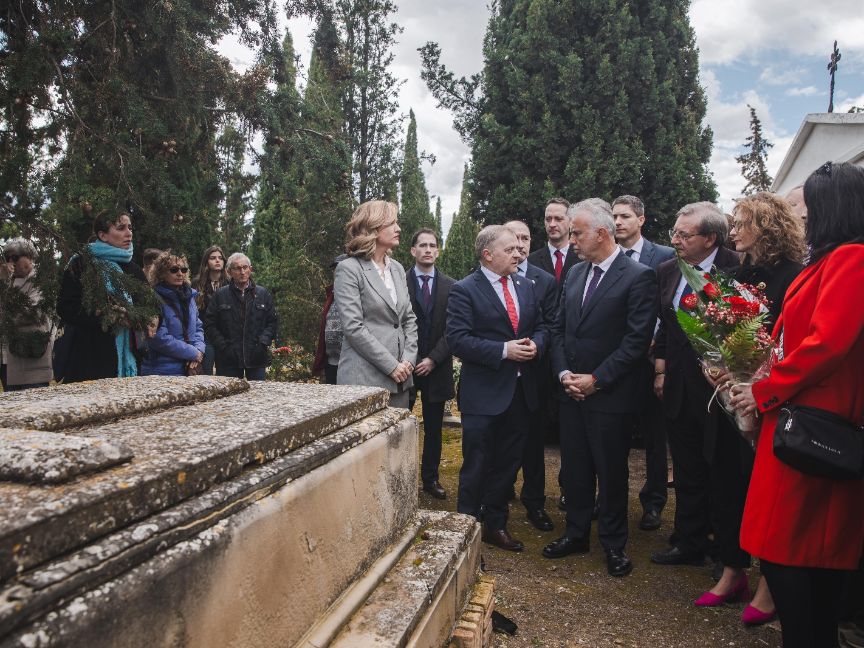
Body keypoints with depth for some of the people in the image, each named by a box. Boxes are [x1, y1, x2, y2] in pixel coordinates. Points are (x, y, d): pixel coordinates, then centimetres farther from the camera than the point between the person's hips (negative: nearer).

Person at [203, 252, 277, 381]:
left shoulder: (262, 293, 7)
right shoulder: (220, 295, 4)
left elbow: (273, 322, 9)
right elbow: (209, 325, 3)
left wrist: (263, 342, -5)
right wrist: (223, 346, -8)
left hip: (257, 359, 1)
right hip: (228, 360, -1)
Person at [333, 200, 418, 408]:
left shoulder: (397, 268, 13)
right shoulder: (349, 269, -7)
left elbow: (409, 319, 14)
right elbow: (353, 327, -14)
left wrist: (408, 360, 0)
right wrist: (391, 365, -13)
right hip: (365, 378, -6)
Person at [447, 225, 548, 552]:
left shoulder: (525, 286, 10)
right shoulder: (464, 290, -10)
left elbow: (542, 326, 15)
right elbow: (458, 339, -18)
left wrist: (535, 344, -8)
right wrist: (504, 350, -23)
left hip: (521, 391, 6)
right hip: (484, 393, -6)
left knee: (507, 464, 17)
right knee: (476, 467, 4)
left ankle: (495, 525, 34)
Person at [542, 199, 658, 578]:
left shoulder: (638, 277, -11)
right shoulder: (575, 274, 9)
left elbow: (637, 341, -15)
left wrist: (595, 379, -15)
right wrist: (563, 373, -3)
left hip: (610, 395, -6)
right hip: (572, 391, 6)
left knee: (611, 472, 8)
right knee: (574, 468, 15)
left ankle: (613, 544, 27)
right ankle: (576, 534, 33)